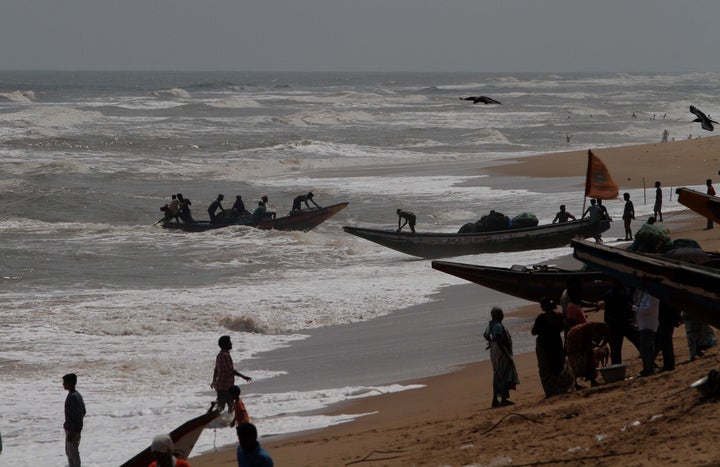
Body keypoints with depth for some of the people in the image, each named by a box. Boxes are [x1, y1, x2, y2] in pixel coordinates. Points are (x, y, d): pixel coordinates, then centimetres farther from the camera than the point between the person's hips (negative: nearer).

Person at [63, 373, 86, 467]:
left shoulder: (73, 397, -21)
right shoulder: (77, 395, 10)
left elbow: (76, 415, -24)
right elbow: (83, 412, 18)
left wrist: (71, 432, -23)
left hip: (72, 430, -10)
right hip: (76, 428, 10)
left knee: (73, 453, -2)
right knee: (68, 452, 19)